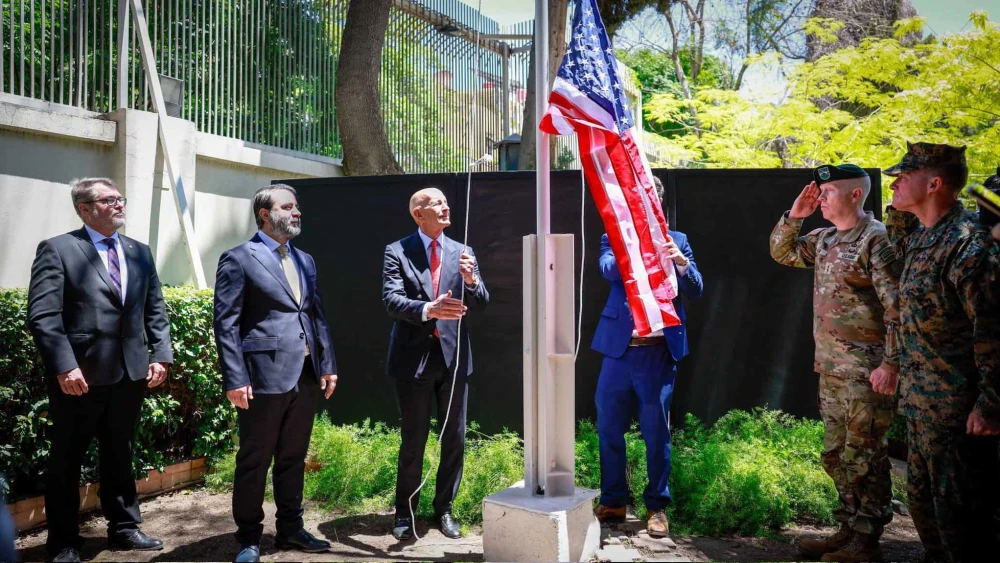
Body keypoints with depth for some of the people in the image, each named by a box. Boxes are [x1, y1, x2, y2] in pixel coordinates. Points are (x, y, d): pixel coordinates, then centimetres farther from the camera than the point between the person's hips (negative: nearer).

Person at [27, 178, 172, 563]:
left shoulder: (140, 252, 12)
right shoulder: (57, 250, -4)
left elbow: (155, 310, 13)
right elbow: (43, 316, -12)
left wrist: (161, 355, 2)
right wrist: (64, 366, -19)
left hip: (130, 372, 5)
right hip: (80, 375, -5)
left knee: (120, 456, 17)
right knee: (66, 461, 9)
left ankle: (123, 527, 30)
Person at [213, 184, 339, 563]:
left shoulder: (305, 261, 16)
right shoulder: (239, 259, -4)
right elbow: (226, 324, -9)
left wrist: (327, 366, 8)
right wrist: (235, 380, -14)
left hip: (305, 375, 6)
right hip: (264, 375, -6)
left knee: (293, 458, 15)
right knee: (254, 462, 6)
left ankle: (290, 529, 28)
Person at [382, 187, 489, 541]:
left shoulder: (462, 252, 8)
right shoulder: (397, 252, -1)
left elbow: (482, 303, 1)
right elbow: (392, 301, -14)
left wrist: (471, 280, -20)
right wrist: (428, 309, -33)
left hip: (453, 356, 3)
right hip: (414, 357, -3)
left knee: (454, 439, 9)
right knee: (413, 441, 7)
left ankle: (443, 508, 26)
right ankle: (405, 511, 24)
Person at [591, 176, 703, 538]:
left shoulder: (676, 240, 8)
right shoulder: (614, 237, 7)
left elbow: (695, 290, 0)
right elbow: (608, 269, -13)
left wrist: (681, 262, -21)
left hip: (659, 349, -1)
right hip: (620, 347, 1)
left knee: (656, 430, 4)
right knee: (608, 427, 7)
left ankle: (657, 506, 18)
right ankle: (613, 501, 22)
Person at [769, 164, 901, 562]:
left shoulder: (876, 239, -12)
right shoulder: (824, 240, 12)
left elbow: (896, 305, -17)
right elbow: (781, 252, 23)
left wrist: (891, 362, -21)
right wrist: (794, 215, 8)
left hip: (865, 370, -8)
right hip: (830, 368, 9)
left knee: (864, 456, 0)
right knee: (835, 454, 15)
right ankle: (848, 529, 27)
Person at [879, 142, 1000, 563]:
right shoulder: (921, 235, 8)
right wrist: (899, 207, 13)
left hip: (956, 409, -9)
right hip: (921, 402, 9)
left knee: (958, 513, 3)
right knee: (923, 502, 20)